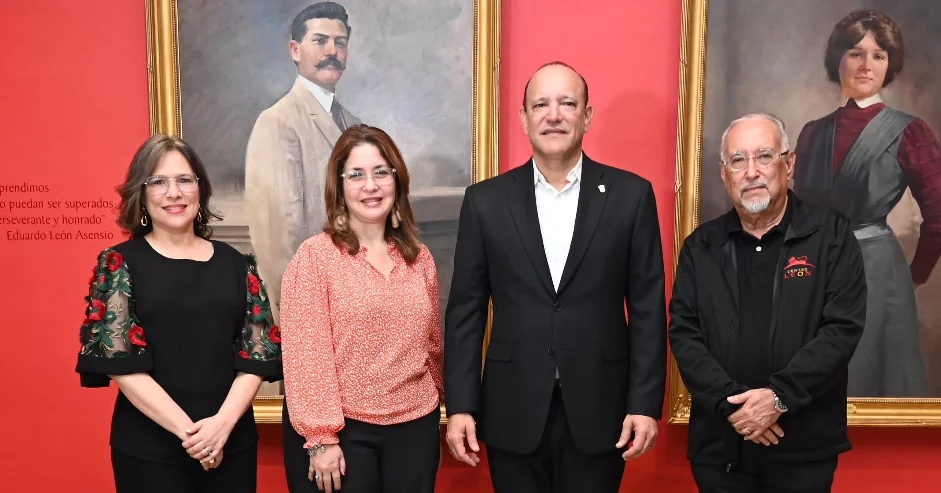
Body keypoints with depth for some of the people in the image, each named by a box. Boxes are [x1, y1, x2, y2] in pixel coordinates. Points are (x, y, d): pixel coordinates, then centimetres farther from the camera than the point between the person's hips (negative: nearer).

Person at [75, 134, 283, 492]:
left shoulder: (236, 264, 4)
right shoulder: (120, 263, -2)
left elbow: (258, 354, 0)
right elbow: (119, 362, -8)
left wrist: (223, 422, -14)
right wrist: (187, 430, -14)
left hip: (232, 441, 2)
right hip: (148, 447, -2)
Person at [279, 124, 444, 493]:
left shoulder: (419, 258, 5)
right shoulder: (314, 256, -8)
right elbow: (305, 354, -13)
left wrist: (439, 398, 22)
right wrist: (321, 438, -15)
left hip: (415, 426, 4)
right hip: (341, 430, -4)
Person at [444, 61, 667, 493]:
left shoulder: (631, 195, -1)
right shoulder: (486, 201, 0)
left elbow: (648, 309, -1)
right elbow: (465, 311, 1)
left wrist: (646, 403, -5)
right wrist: (459, 406, -3)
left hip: (599, 411, 0)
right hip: (513, 414, 1)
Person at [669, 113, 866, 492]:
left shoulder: (832, 234, -1)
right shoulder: (700, 246, 4)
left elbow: (843, 327, -9)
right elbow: (683, 334, -2)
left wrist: (779, 397, -16)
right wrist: (731, 402, -14)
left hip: (805, 447, -1)